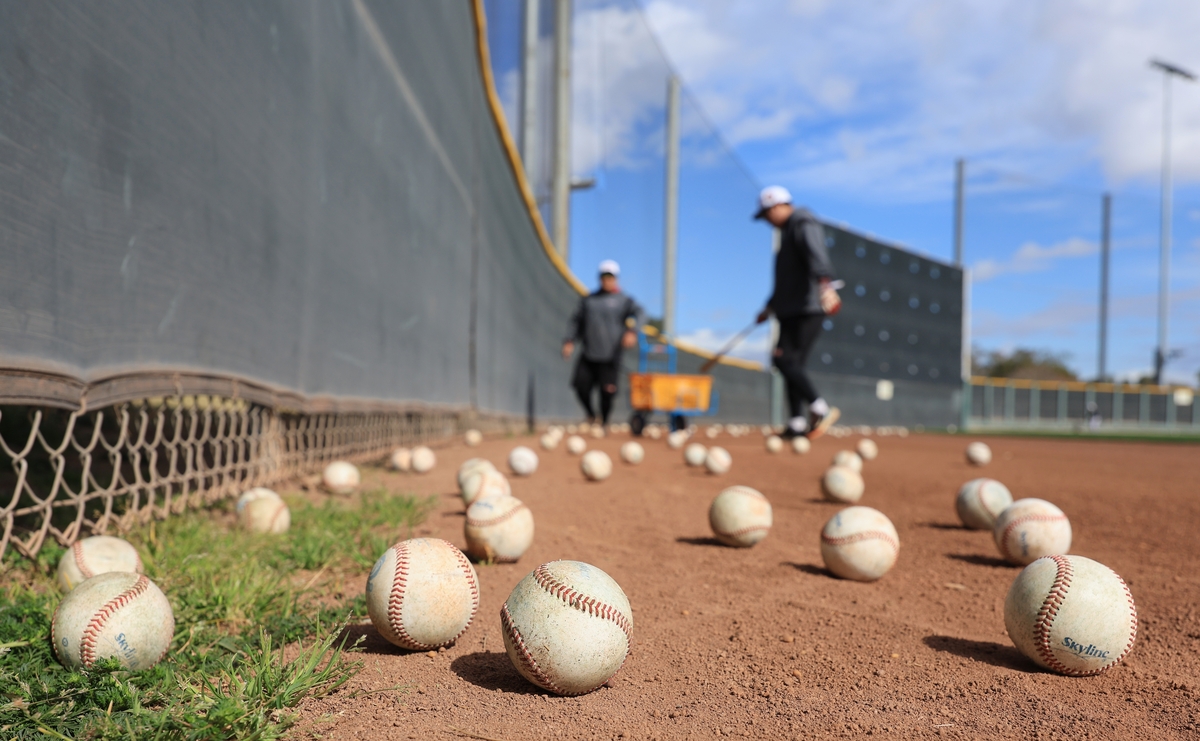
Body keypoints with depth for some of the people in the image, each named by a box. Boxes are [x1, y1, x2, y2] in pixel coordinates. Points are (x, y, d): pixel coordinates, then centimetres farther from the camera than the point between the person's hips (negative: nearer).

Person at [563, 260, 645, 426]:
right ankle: (590, 415, 23)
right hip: (588, 355, 3)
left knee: (607, 390, -5)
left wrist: (632, 331, -28)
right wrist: (570, 341, 7)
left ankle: (604, 421, 18)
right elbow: (576, 320, 20)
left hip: (610, 356, -3)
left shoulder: (623, 300, 6)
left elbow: (639, 314, -9)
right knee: (580, 385, -3)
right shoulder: (588, 300, 16)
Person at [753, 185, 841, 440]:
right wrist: (770, 307, 36)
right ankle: (797, 423, 6)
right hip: (792, 310, 10)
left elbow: (817, 255, -27)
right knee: (789, 363, 5)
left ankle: (820, 408, -12)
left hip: (808, 308, -10)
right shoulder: (788, 231, 25)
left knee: (784, 360, -17)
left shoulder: (803, 224, -6)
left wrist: (825, 283, -44)